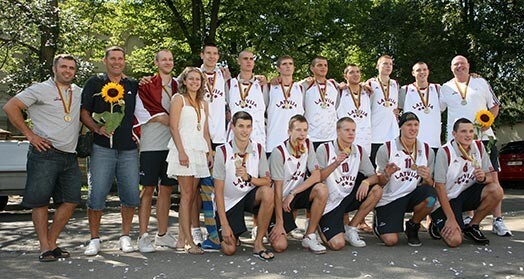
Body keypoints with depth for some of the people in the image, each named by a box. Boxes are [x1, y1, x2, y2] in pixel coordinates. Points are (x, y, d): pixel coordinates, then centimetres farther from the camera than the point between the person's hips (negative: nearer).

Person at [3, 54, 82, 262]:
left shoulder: (79, 93, 16)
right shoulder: (41, 89, 0)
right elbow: (10, 107, -3)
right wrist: (29, 134, -6)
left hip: (70, 157, 6)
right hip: (45, 153, -5)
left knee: (71, 201, 3)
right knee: (40, 201, -2)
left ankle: (52, 243, 15)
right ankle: (45, 248, 5)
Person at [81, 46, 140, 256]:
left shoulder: (133, 86, 15)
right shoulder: (94, 83, 7)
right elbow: (83, 112, 4)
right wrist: (97, 128, -12)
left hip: (129, 149, 3)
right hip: (102, 147, -2)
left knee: (131, 195, 2)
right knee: (96, 194, -3)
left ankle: (125, 237, 17)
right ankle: (94, 239, 11)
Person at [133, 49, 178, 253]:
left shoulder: (177, 86, 15)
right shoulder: (146, 85, 0)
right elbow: (139, 110, -7)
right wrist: (161, 118, -12)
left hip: (171, 143, 5)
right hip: (152, 144, -5)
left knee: (166, 188, 9)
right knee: (148, 188, -4)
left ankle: (162, 234, 18)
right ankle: (143, 236, 2)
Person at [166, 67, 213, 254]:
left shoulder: (203, 104, 21)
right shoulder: (178, 99, 2)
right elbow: (173, 126, -7)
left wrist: (210, 153, 11)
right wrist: (181, 151, -15)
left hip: (199, 151, 6)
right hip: (183, 149, -6)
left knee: (191, 195, 4)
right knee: (186, 194, -9)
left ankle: (182, 238, 10)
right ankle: (189, 241, -8)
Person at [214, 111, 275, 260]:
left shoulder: (258, 149, -6)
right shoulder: (223, 152, -15)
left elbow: (267, 181, -6)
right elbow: (218, 191, -14)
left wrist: (249, 178, -27)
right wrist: (224, 225, -17)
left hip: (250, 196, 3)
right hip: (228, 202, -2)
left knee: (268, 193, -31)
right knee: (229, 249, -13)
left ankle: (258, 243, -16)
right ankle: (233, 234, 25)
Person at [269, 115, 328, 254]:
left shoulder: (308, 145, -4)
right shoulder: (279, 152, -19)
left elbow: (316, 175, -9)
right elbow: (278, 190, -18)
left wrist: (293, 193, -20)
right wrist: (279, 223, -19)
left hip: (298, 194, 5)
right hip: (282, 199, -4)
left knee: (322, 190, -27)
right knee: (279, 246, -18)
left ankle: (309, 236, -11)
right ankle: (274, 228, 19)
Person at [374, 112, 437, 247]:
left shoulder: (427, 151, 0)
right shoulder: (386, 149, -10)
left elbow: (430, 185, 3)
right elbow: (379, 183, -6)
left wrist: (427, 178, -22)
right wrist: (386, 175, -30)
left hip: (411, 195, 3)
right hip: (387, 199, -3)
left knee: (430, 198, -29)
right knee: (391, 240, -16)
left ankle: (412, 226, 1)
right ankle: (379, 225, 23)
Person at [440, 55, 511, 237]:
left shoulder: (481, 83, 12)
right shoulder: (446, 88, 12)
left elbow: (494, 105, 13)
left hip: (484, 136, 0)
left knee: (493, 176, -5)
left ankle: (498, 220, -1)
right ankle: (468, 217, 13)